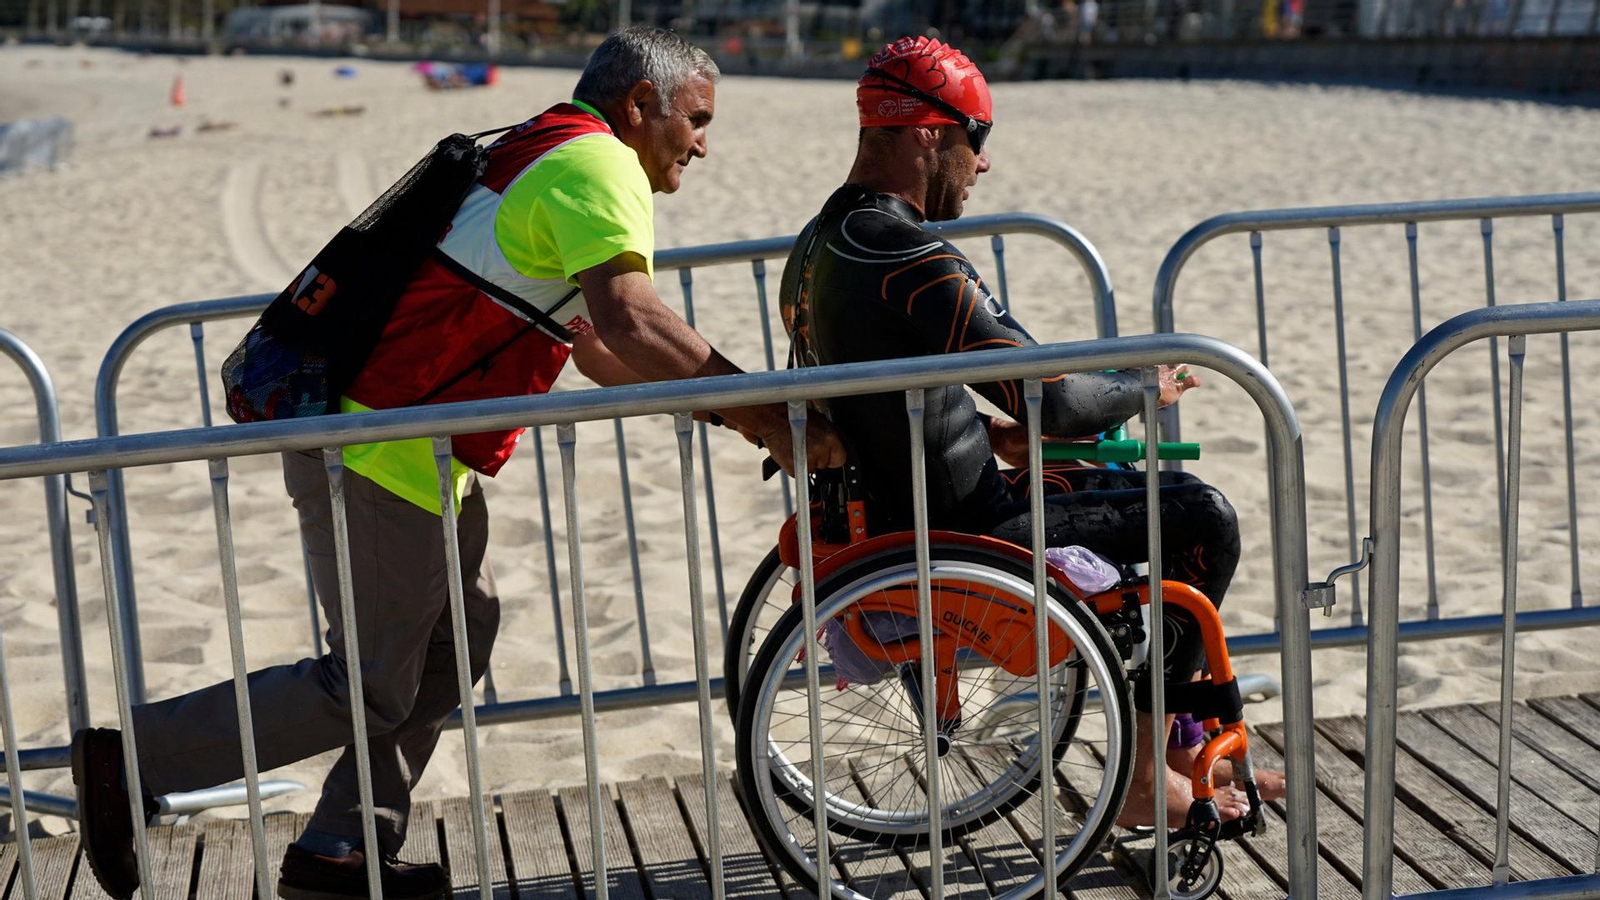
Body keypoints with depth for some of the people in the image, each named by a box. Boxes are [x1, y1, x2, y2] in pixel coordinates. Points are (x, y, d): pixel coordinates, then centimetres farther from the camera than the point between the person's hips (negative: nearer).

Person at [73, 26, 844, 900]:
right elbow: (631, 319, -29)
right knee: (370, 691, -2)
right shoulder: (595, 162, -12)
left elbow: (601, 350, 24)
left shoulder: (545, 158, 20)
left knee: (458, 639, 15)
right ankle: (132, 757, 7)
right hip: (382, 458, -10)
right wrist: (764, 412, -25)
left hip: (420, 456, 10)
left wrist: (727, 406, 17)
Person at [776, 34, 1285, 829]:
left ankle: (1182, 746, 31)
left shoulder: (814, 248, 7)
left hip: (884, 518, 10)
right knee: (1202, 520, -1)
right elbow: (1051, 399, -25)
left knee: (1145, 487, 24)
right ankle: (1146, 780, 10)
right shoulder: (909, 260, -25)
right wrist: (1145, 387, -6)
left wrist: (987, 431, 14)